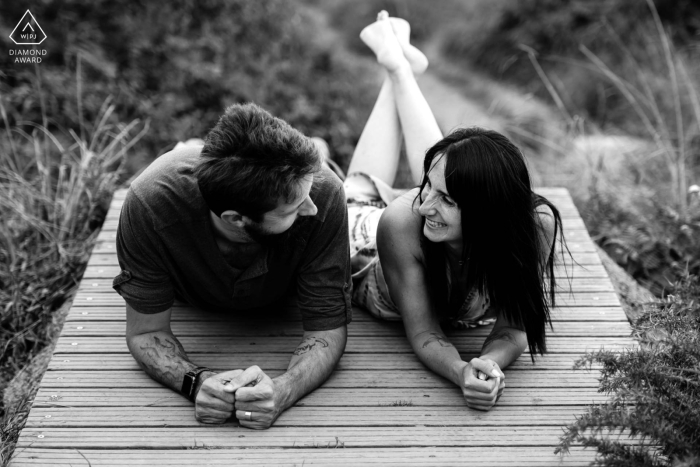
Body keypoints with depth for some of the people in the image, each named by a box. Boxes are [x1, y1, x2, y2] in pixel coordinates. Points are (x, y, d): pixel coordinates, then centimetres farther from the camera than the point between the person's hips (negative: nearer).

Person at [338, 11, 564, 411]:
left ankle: (401, 67, 43)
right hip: (367, 237, 0)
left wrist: (489, 364, -58)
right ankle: (395, 63, 44)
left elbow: (511, 331, -35)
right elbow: (425, 337, -41)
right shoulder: (402, 222, -47)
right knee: (360, 192, 28)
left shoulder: (537, 224, -43)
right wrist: (463, 374, -62)